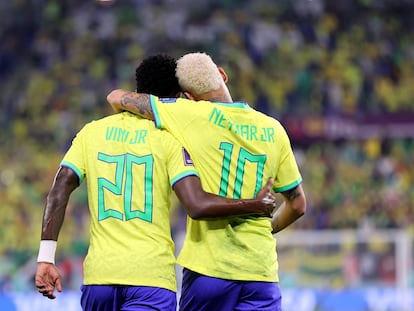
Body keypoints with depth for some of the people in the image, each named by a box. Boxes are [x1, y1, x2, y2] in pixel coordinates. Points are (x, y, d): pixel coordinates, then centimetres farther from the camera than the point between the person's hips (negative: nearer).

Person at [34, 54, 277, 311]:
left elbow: (59, 191, 3)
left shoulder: (92, 132, 11)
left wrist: (46, 259, 3)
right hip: (152, 273, -4)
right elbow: (197, 206, -11)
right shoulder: (170, 139, -1)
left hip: (99, 271, 4)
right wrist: (255, 206, 2)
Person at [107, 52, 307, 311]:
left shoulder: (194, 115, -5)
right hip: (261, 269, 2)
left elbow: (117, 98, 1)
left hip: (208, 267, -2)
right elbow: (297, 205, 14)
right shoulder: (273, 130, 6)